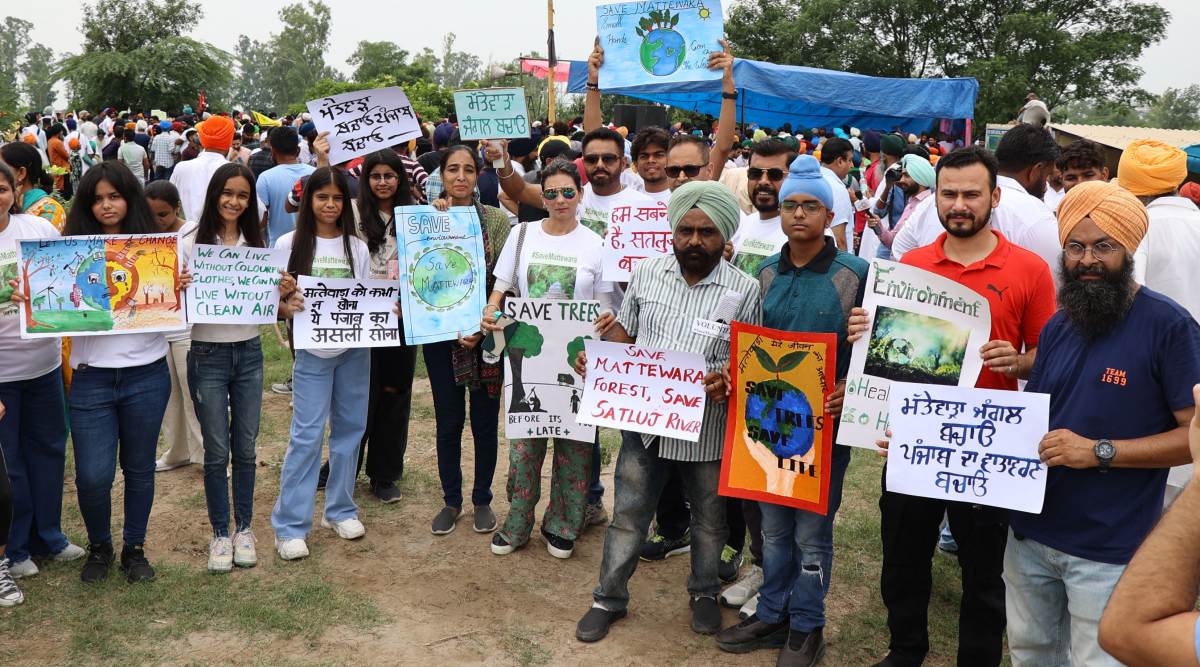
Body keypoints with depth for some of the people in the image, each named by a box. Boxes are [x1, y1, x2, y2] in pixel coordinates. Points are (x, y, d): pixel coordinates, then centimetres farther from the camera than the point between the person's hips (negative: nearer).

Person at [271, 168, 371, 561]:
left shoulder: (357, 248, 8)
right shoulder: (290, 245, 1)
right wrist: (286, 302, -20)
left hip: (354, 348, 3)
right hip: (313, 351, -3)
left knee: (349, 429, 9)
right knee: (307, 435, -6)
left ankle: (340, 510, 24)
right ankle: (290, 525, 2)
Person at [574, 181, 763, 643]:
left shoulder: (744, 290, -9)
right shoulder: (647, 272, 0)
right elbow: (624, 331, 10)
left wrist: (728, 381, -25)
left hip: (707, 428, -1)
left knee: (709, 519, 18)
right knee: (627, 515, 12)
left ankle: (704, 592, 41)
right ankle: (610, 599, 29)